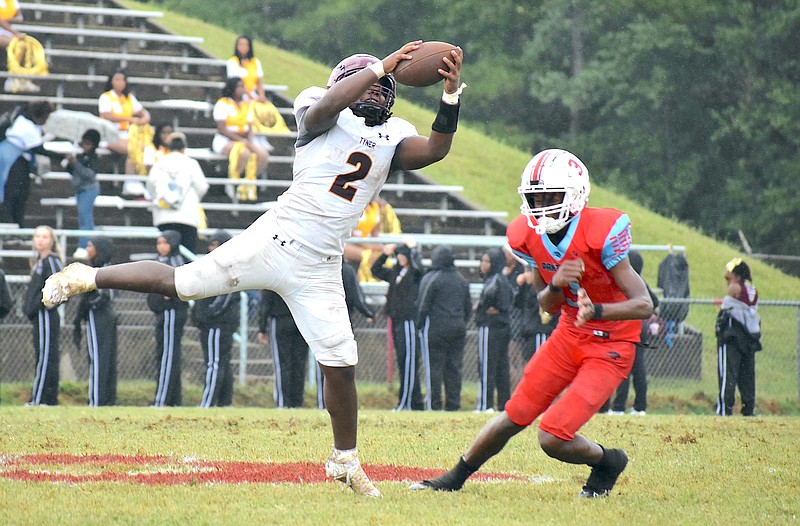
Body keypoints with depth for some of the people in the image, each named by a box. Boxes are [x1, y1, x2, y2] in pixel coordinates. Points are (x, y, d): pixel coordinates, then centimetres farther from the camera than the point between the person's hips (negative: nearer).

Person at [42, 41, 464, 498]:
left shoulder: (393, 138, 10)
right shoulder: (325, 118, 0)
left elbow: (436, 150, -7)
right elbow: (328, 103, -24)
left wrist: (451, 95, -19)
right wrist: (382, 66, -26)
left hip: (319, 271, 4)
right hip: (275, 240, -3)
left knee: (341, 367, 2)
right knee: (177, 283, -1)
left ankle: (345, 461, 22)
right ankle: (85, 278, 20)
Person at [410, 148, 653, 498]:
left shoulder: (601, 232, -25)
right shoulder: (528, 236, -5)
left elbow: (644, 305, -26)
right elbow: (547, 306, 6)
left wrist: (596, 310, -43)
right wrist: (556, 284, -18)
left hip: (611, 347, -6)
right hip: (569, 334, 6)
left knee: (553, 437, -15)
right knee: (514, 416, 6)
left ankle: (607, 463, 15)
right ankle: (454, 478, 25)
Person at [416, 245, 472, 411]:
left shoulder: (430, 279, -8)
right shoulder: (462, 280, 11)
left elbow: (423, 305, -8)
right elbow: (468, 307, 16)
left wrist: (420, 325, 2)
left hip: (435, 328, -5)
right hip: (458, 328, 5)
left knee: (434, 367, -2)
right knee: (454, 368, 8)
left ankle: (433, 404, -4)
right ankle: (453, 404, 9)